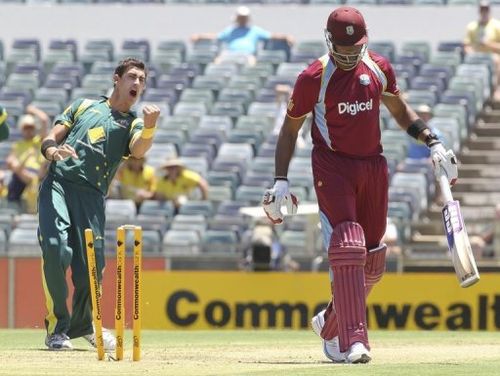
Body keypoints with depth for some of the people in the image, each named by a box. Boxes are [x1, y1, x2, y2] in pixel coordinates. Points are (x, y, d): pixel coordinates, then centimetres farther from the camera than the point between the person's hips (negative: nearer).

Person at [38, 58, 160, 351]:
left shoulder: (134, 124, 18)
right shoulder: (85, 105, 22)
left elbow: (138, 150, -6)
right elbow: (51, 138, 15)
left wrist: (149, 127, -28)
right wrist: (52, 150, -10)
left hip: (91, 195, 1)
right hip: (57, 183, -1)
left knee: (91, 265, -8)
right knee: (56, 250, -21)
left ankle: (81, 324, 21)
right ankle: (57, 327, -9)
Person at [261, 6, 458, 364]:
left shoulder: (379, 68, 3)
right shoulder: (314, 78, -9)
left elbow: (399, 109, 19)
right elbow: (290, 129, 1)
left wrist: (432, 142, 7)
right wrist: (281, 180, -6)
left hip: (373, 165, 5)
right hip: (333, 167, -5)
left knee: (372, 260, 8)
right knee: (347, 248, -20)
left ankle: (330, 322, 30)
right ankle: (353, 341, -24)